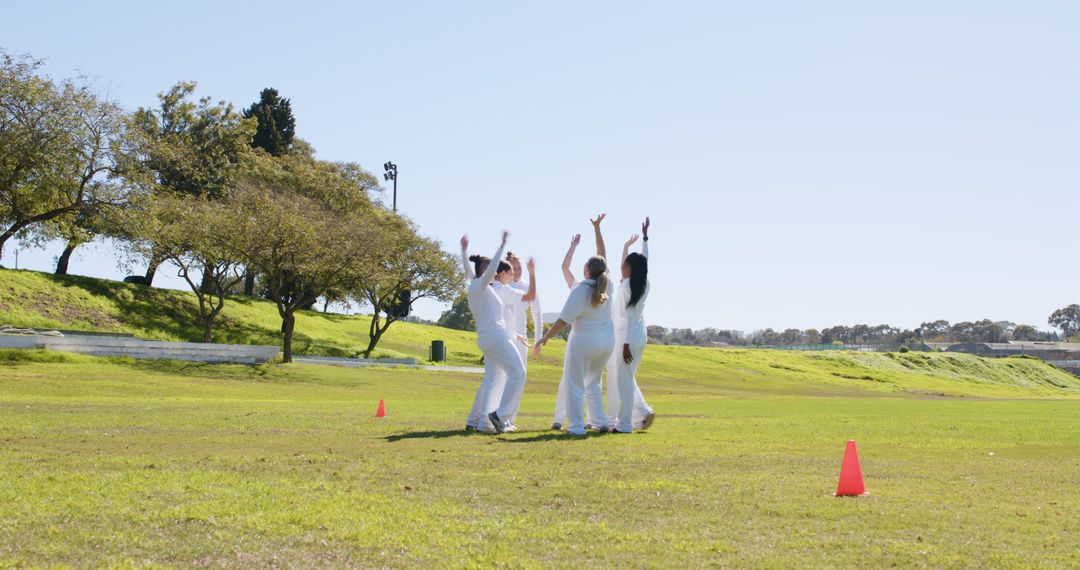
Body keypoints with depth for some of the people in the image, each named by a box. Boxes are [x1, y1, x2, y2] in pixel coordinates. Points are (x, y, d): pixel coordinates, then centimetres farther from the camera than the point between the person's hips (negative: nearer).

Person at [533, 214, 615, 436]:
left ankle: (576, 426, -2)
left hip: (584, 342, -6)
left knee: (575, 385, 3)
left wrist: (544, 338, -13)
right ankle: (601, 422, 14)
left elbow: (563, 320, -20)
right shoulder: (608, 285, -3)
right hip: (607, 341, 6)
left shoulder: (581, 290, -19)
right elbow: (602, 255, 9)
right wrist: (597, 228, 14)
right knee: (593, 383, 21)